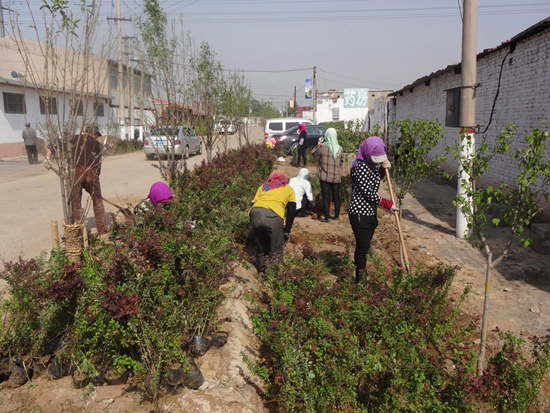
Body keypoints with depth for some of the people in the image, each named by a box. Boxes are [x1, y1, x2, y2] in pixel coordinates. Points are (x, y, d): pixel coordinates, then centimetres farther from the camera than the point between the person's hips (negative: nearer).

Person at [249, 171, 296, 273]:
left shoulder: (263, 186, 34)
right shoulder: (288, 189, 28)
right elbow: (291, 211, 18)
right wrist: (287, 230, 21)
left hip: (255, 213, 4)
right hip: (273, 216, -4)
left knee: (260, 247, 23)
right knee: (276, 251, 9)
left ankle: (261, 271, 35)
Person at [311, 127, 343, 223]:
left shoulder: (323, 146, -11)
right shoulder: (339, 148, 2)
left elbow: (314, 153, 2)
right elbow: (341, 160, 12)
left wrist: (319, 143, 10)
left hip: (325, 176, -3)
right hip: (336, 177, 4)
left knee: (326, 197, 1)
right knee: (336, 196, 12)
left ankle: (327, 217, 2)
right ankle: (336, 216, 20)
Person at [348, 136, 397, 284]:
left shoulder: (372, 166, 10)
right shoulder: (360, 167, -18)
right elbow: (367, 192, -20)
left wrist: (384, 169, 10)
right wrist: (388, 204, -13)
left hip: (371, 213, 9)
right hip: (359, 214, -9)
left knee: (365, 246, 17)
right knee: (362, 247, -3)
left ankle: (362, 276, 30)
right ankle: (360, 279, 10)